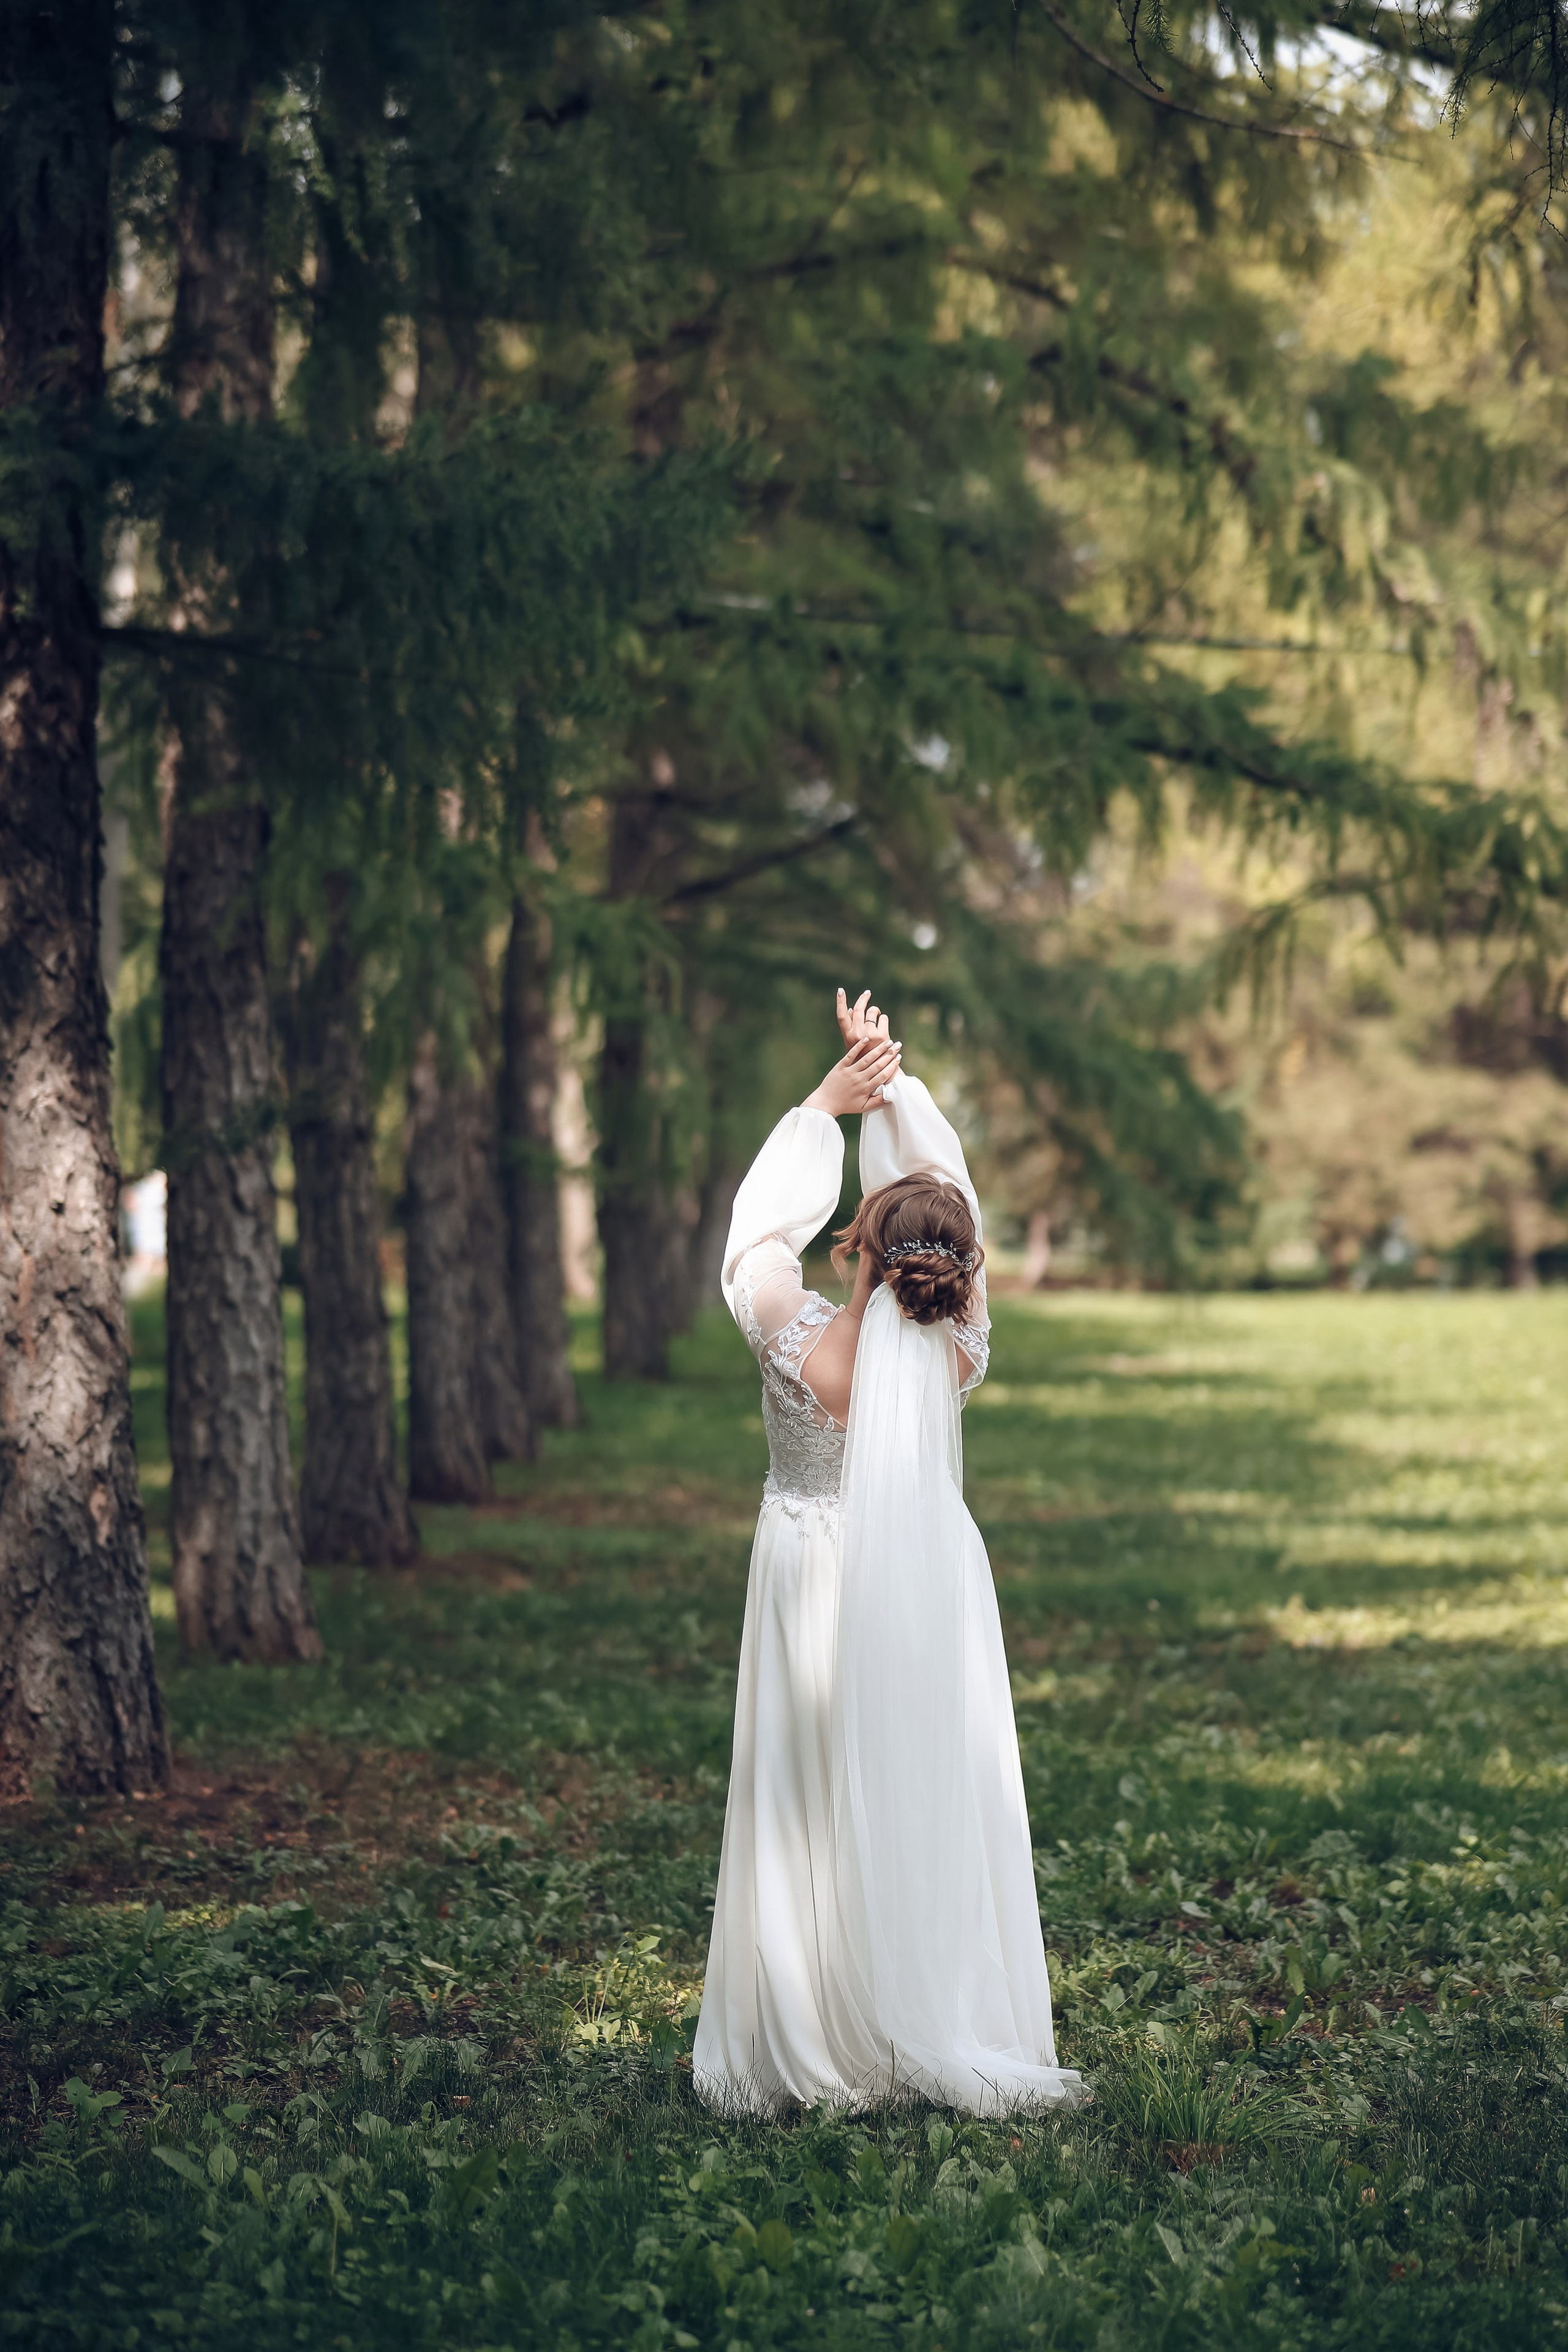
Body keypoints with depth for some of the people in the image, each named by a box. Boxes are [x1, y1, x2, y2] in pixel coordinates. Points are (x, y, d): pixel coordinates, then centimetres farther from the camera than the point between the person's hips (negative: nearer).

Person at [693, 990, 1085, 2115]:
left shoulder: (797, 1341, -22)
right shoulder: (962, 1350, -17)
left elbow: (761, 1224, -5)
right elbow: (950, 1189, -5)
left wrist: (830, 1100, -1)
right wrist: (894, 1084, -3)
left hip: (816, 1587, -1)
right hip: (931, 1591, 1)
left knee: (813, 1816, 6)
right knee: (937, 1810, 8)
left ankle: (811, 2048, 11)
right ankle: (948, 2037, 12)